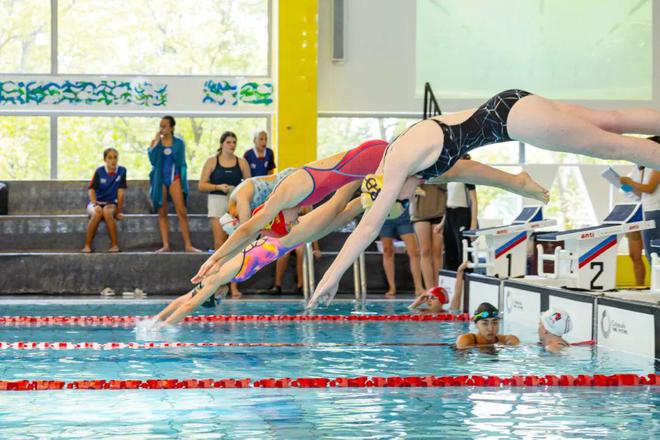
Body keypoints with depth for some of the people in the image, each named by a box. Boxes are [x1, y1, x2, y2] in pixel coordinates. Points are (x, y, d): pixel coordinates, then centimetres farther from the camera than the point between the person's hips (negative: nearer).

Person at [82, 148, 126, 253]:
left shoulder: (121, 171, -5)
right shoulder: (99, 171, -7)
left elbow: (120, 192, -5)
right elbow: (92, 190, -10)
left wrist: (119, 212, -6)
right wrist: (95, 205, -25)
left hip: (111, 204, 0)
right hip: (96, 203, 0)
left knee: (107, 212, -36)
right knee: (97, 213, -35)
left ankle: (114, 245, -31)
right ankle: (87, 246, -30)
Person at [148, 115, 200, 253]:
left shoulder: (179, 142, 3)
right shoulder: (155, 142, 5)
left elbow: (181, 163, 4)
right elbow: (152, 160, -9)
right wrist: (157, 142, -8)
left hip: (174, 178, -2)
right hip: (160, 179, 2)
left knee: (181, 212, -9)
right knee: (162, 213, 1)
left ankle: (188, 245, -10)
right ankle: (166, 245, 2)